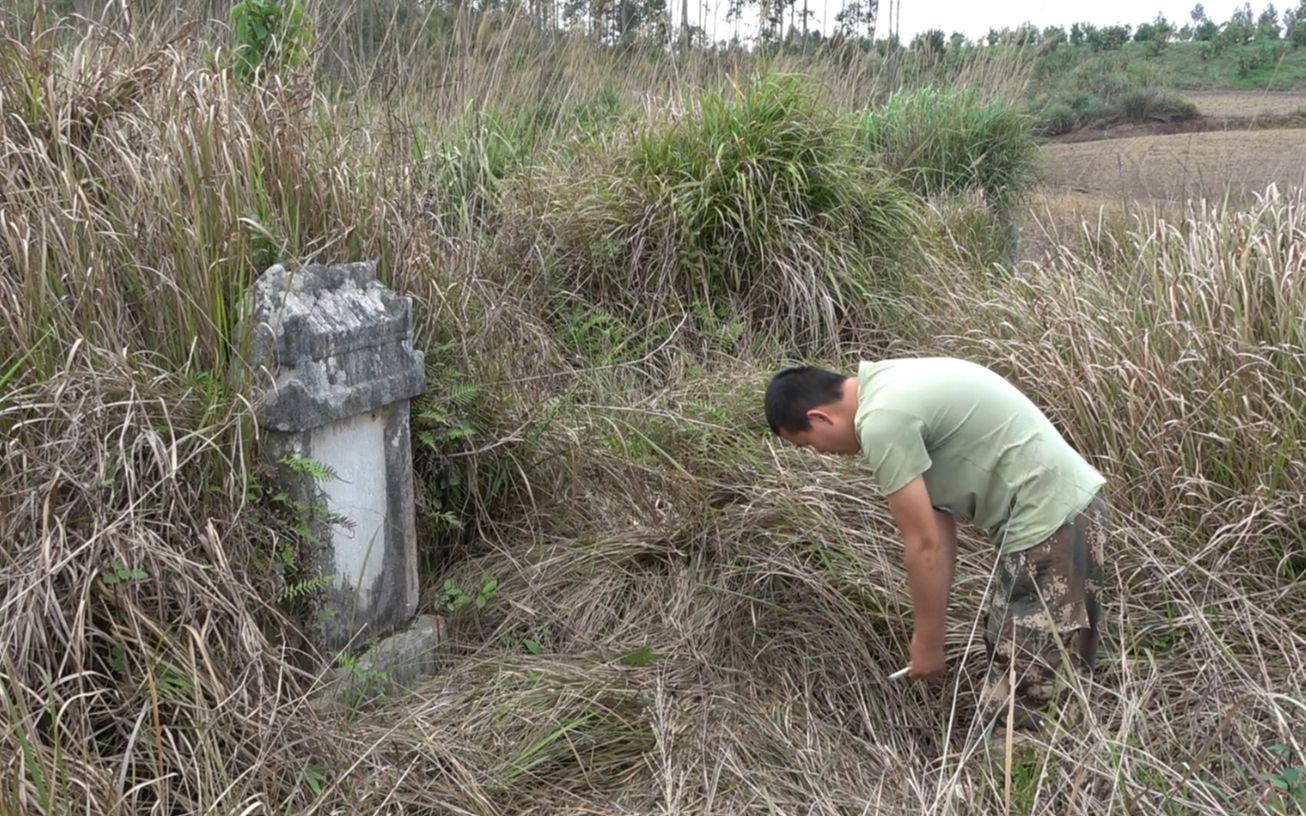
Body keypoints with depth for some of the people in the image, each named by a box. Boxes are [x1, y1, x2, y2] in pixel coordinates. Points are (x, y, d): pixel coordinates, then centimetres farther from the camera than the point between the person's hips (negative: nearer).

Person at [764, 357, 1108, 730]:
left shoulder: (881, 421, -19)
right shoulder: (887, 388, 11)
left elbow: (923, 545, -16)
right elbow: (938, 519, 12)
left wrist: (927, 643, -3)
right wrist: (928, 632, 11)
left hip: (1052, 520, -10)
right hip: (1057, 508, 10)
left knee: (1035, 694, -4)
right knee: (1014, 677, 19)